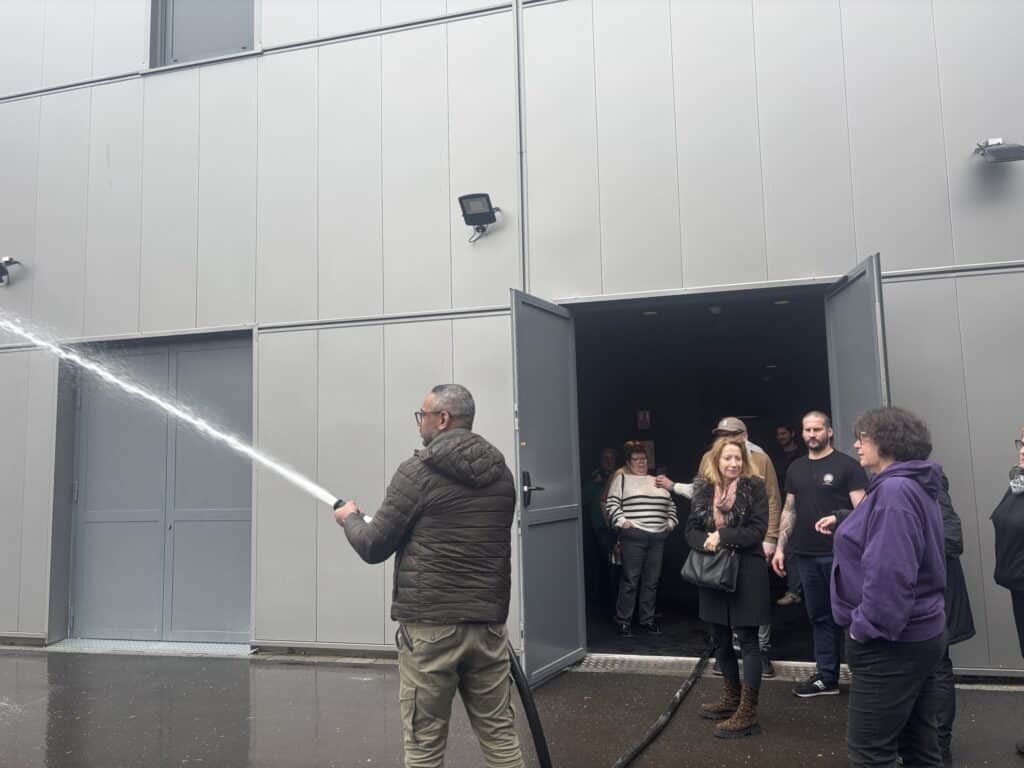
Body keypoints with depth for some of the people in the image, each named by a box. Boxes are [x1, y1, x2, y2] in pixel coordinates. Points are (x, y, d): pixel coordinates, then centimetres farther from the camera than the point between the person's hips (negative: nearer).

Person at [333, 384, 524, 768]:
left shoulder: (418, 471, -9)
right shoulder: (501, 472, 8)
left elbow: (373, 548, -5)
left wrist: (350, 518, 16)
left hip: (429, 625, -5)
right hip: (488, 622, 5)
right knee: (500, 733, 12)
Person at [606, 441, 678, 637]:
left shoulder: (657, 482, 21)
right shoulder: (622, 479, 3)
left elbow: (671, 506, 27)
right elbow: (612, 504, -4)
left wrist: (671, 523, 14)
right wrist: (622, 522, -14)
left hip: (658, 537, 6)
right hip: (634, 536, -5)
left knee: (652, 581, 9)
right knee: (630, 580, -5)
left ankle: (647, 619, 19)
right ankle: (623, 621, 4)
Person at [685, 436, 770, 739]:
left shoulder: (754, 487, -6)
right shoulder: (703, 489, 6)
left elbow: (757, 531, -13)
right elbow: (691, 530, 3)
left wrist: (722, 537, -19)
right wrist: (706, 542, -17)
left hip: (746, 572, -5)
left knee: (747, 640, -2)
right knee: (721, 639, 16)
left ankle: (748, 712, 3)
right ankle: (731, 697, 33)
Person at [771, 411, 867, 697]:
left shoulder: (846, 465, -4)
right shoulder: (795, 469, 13)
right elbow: (789, 510, 16)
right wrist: (780, 547, 10)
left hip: (840, 554, -5)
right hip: (807, 555, 5)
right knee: (820, 617, 12)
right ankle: (827, 678, 21)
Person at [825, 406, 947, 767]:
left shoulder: (894, 490, -20)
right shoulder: (914, 485, 12)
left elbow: (889, 571, -27)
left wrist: (866, 627, -18)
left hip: (891, 642, -10)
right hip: (919, 633, 10)